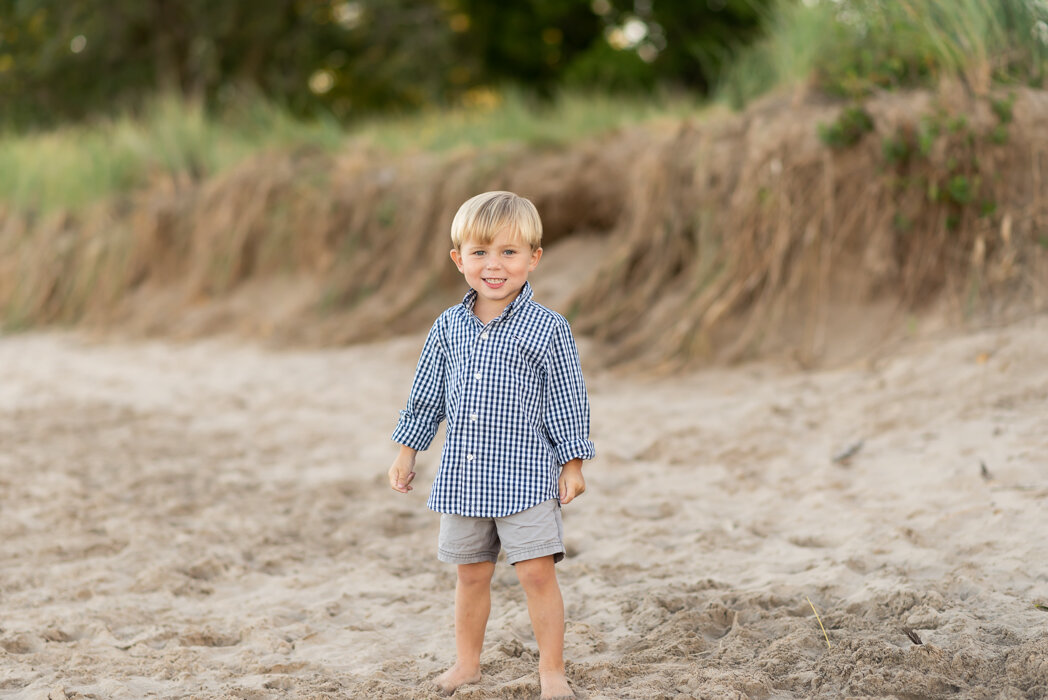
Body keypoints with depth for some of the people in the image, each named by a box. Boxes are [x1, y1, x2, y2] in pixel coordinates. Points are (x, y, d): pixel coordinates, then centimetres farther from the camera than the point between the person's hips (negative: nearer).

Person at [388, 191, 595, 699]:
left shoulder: (547, 328, -6)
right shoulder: (448, 328, 5)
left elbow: (566, 403, -3)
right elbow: (427, 394, 14)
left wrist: (572, 465, -3)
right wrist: (406, 452, 16)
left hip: (525, 476, -4)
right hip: (462, 477, 4)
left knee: (537, 572, -7)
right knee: (471, 574, 14)